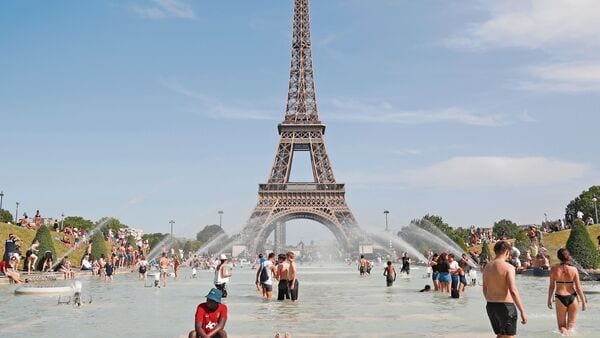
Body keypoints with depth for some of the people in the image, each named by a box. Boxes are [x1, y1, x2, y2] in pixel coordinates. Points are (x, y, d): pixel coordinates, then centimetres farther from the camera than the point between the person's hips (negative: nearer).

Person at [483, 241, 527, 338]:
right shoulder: (508, 267, -14)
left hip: (490, 306, 7)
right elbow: (513, 291, -21)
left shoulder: (487, 267, 7)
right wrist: (522, 311, -17)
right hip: (505, 306, -7)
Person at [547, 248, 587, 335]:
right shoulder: (574, 269, -7)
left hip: (560, 298, 0)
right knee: (571, 325, 15)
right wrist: (584, 301, 8)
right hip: (572, 298, 1)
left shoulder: (554, 269, -7)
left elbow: (552, 287, -1)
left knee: (561, 326, 11)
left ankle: (564, 332, -19)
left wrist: (549, 300, 11)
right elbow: (578, 288, -4)